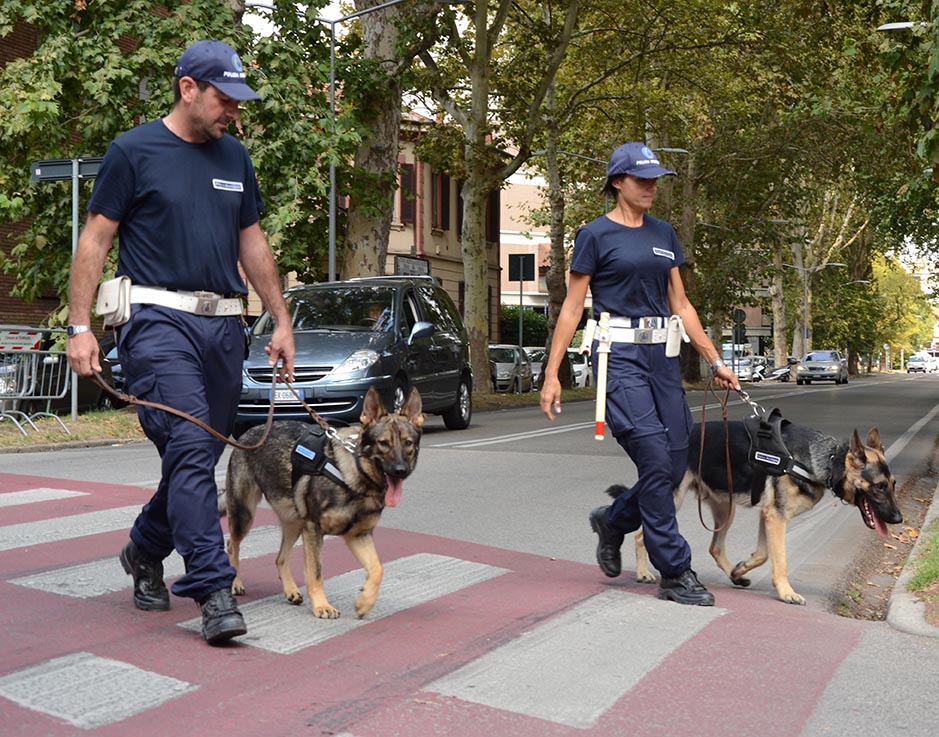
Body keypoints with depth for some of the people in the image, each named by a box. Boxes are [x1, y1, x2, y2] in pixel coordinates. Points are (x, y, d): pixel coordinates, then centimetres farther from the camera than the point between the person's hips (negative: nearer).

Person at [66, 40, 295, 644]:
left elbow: (253, 244, 22)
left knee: (200, 456, 9)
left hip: (224, 324, 6)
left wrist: (282, 320, 17)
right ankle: (214, 590, -11)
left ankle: (146, 550, 33)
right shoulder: (134, 151, 0)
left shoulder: (235, 158, 17)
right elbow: (95, 241, 0)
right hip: (160, 321, -6)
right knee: (190, 449, -15)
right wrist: (80, 326, -7)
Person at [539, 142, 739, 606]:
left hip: (661, 354, 6)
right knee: (656, 462, -11)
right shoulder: (596, 235, -2)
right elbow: (572, 308, -3)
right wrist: (552, 374, -8)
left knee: (675, 466, 3)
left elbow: (680, 305, 18)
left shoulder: (664, 235, 16)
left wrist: (715, 362, 14)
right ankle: (676, 575, 1)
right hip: (619, 354, -6)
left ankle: (612, 521, 30)